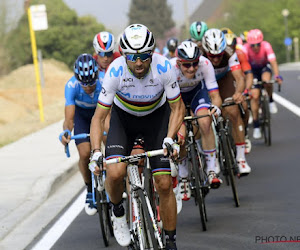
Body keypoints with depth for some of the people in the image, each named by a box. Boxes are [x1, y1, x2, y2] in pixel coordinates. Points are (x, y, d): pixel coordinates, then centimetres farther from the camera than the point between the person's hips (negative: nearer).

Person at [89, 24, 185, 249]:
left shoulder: (163, 67, -29)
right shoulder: (116, 71, -30)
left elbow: (177, 108, -15)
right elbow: (99, 117, -22)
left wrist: (169, 139, -30)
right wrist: (96, 152, -35)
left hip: (156, 115, 0)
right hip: (123, 116, 0)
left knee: (164, 184, -8)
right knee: (115, 173, -25)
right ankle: (118, 213, 7)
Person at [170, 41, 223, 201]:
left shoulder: (205, 64, -34)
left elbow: (215, 95, -29)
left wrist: (215, 107, -51)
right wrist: (178, 128, -48)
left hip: (197, 90, 0)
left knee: (205, 122, -29)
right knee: (180, 135, -17)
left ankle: (211, 169, -19)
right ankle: (183, 178, 6)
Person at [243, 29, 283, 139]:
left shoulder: (266, 46, -30)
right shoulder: (245, 49, -31)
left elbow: (273, 61, -39)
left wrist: (277, 76, -55)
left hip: (264, 67, 0)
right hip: (252, 69, 0)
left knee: (266, 81, -34)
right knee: (255, 96, -14)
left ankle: (270, 101, -4)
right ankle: (256, 126, -5)